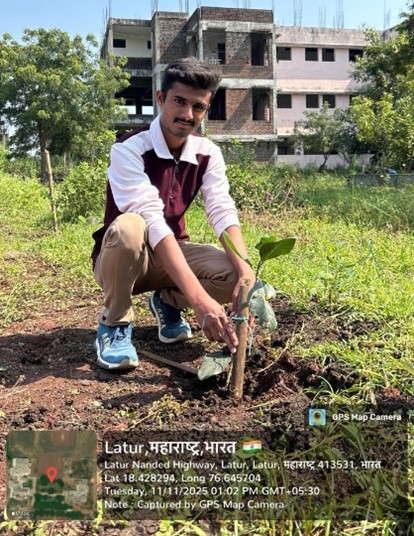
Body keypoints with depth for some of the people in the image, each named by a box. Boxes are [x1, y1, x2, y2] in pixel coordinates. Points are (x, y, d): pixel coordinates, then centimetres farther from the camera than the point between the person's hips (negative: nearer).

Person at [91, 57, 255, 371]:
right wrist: (199, 299, -47)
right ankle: (115, 322, -13)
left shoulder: (208, 154, -6)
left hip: (170, 255, 4)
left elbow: (223, 212, -18)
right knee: (130, 228, -39)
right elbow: (152, 222, -37)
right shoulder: (130, 150, -24)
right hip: (119, 259, -4)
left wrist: (246, 272, -37)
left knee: (234, 275, -23)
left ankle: (167, 302, 7)